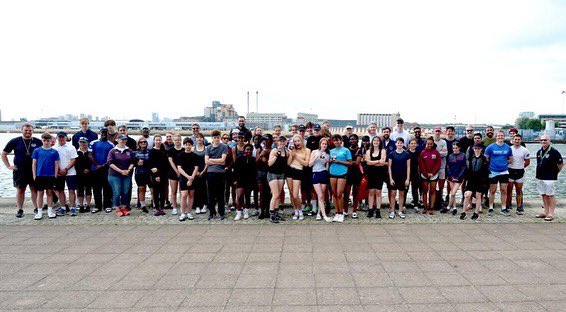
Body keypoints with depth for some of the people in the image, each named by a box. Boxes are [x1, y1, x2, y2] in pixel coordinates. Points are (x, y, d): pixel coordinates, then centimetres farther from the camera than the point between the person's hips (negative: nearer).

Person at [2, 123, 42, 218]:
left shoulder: (38, 142, 1)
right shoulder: (15, 141, 2)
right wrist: (8, 166, 2)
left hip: (34, 170, 0)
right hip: (19, 170, 0)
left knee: (34, 189, 4)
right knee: (20, 190, 6)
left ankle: (37, 209, 11)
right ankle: (20, 210, 14)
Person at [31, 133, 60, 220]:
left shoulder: (54, 152, 3)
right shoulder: (37, 151, 3)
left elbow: (56, 165, 5)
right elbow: (34, 164, 5)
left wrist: (55, 176, 0)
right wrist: (34, 176, 0)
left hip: (51, 176, 0)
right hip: (40, 175, 0)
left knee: (50, 193, 7)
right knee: (40, 193, 5)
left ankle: (50, 211, 15)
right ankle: (39, 212, 12)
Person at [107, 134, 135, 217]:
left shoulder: (130, 151, 9)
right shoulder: (113, 151, 0)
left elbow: (132, 162, 10)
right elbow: (110, 163, -6)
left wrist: (128, 170, -9)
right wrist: (120, 171, -13)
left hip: (127, 175, 3)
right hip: (115, 175, -3)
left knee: (126, 192, 6)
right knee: (117, 193, -2)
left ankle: (124, 208, 17)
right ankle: (117, 209, 8)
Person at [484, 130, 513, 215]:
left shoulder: (508, 147, 5)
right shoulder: (490, 147, -3)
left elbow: (511, 159, 15)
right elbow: (486, 158, 1)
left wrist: (504, 163, 4)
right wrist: (491, 164, -3)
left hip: (504, 172, 3)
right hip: (493, 172, -2)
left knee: (504, 190, 5)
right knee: (492, 191, 4)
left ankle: (504, 208, 14)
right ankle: (490, 208, 13)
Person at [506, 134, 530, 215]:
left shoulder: (525, 150, -1)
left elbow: (527, 162, 8)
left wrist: (520, 167, 9)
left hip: (520, 172, 0)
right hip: (510, 171, 0)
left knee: (519, 191, 5)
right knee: (509, 190, 4)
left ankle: (519, 208, 9)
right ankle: (508, 206, 11)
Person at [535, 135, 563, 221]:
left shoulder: (554, 152, -9)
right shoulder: (539, 152, 11)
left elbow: (561, 164, -4)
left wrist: (555, 172, 1)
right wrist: (539, 173, 14)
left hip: (550, 178, -7)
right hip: (540, 177, 7)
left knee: (551, 195, -1)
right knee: (544, 195, 12)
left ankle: (551, 213, 4)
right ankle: (546, 212, 21)